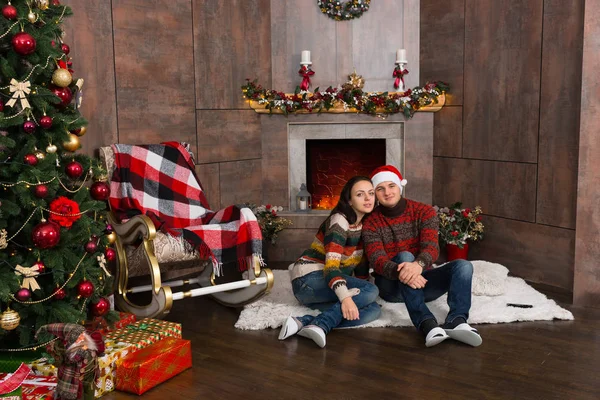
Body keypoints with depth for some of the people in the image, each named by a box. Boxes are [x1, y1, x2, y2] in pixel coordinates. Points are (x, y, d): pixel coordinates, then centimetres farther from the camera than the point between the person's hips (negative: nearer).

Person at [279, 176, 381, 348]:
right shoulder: (339, 221, -14)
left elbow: (362, 263, 17)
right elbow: (331, 264, -26)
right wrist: (345, 297, -40)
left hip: (329, 284, 8)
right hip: (308, 280, -8)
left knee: (374, 310, -18)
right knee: (371, 291, -26)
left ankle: (306, 322, -30)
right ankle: (320, 325, -36)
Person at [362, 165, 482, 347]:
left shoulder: (424, 211, -1)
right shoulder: (371, 224, -4)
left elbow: (432, 247, -18)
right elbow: (377, 260, -20)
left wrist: (418, 264, -43)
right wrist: (400, 272, -43)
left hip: (421, 278, 2)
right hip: (392, 285, -2)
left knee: (463, 265, -22)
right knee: (404, 256, -34)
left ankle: (456, 321, -44)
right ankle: (426, 323, -48)